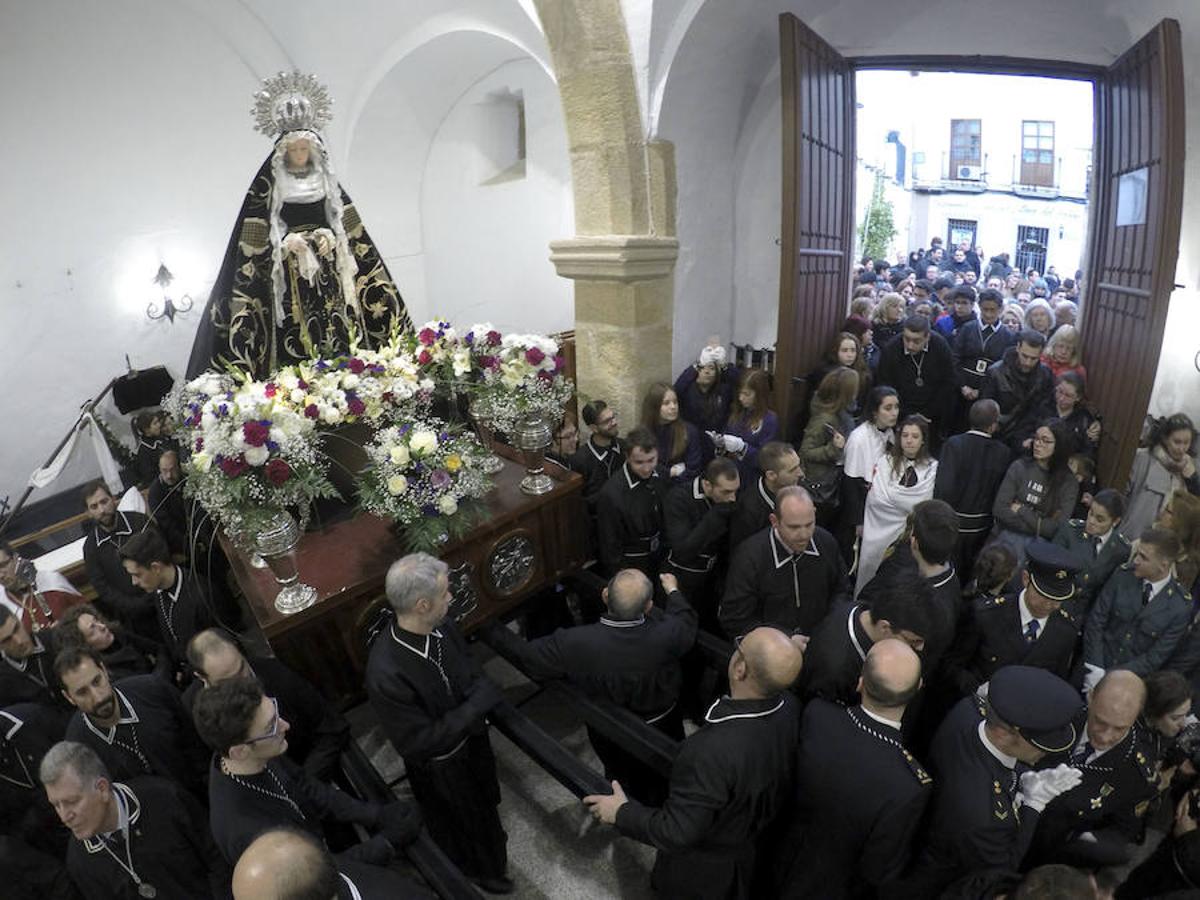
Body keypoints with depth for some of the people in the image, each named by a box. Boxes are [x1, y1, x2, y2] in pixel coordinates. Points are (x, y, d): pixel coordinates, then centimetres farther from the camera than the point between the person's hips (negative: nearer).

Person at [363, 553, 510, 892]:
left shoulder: (440, 625, -23)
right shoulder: (386, 674, -41)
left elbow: (469, 669, -4)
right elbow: (418, 742, -31)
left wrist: (481, 695, -24)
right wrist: (475, 707, -29)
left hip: (472, 738, 5)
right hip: (440, 768, -5)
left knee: (483, 799, 35)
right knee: (460, 821, 26)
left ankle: (489, 839, 68)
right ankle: (477, 870, 59)